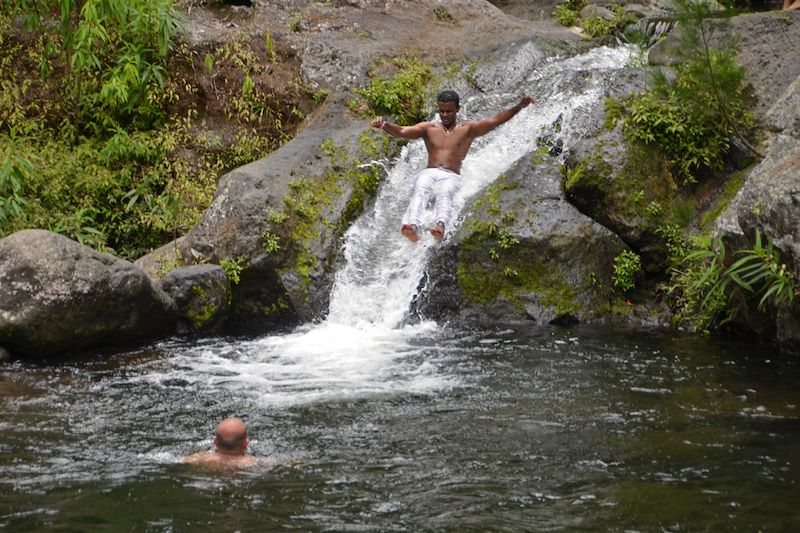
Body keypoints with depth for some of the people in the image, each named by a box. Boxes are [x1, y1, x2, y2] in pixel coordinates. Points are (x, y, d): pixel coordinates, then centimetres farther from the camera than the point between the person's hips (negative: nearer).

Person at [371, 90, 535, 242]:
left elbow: (495, 121, 8)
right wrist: (384, 125, -12)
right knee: (420, 191, -35)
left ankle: (440, 226, -68)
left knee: (444, 194, -37)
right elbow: (402, 132, 8)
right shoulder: (429, 128, 22)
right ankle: (412, 225, -63)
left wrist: (519, 107, -5)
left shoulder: (468, 129, 19)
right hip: (428, 173, 1)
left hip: (451, 177, -1)